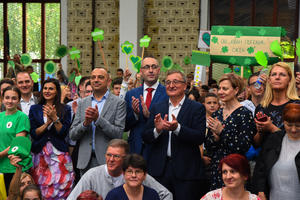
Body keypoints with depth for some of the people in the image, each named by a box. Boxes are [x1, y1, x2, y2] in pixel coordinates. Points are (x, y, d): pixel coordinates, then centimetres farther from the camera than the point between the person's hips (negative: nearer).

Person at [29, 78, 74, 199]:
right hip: (39, 153, 1)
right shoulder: (34, 109, 9)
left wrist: (55, 118, -14)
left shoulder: (65, 109, 5)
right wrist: (48, 122, -11)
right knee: (40, 189, -1)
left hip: (59, 153, -1)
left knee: (59, 188, -9)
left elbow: (64, 133, -3)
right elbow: (33, 133, 1)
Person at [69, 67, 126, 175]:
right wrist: (85, 123, -12)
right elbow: (72, 135, 7)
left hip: (107, 161, -3)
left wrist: (98, 119, -19)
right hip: (85, 161, 3)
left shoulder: (118, 103, 0)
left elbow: (118, 134, -9)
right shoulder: (82, 103, 11)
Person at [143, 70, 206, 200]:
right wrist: (157, 130, -15)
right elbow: (146, 138, 6)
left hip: (187, 170, -3)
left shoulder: (197, 108, 0)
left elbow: (200, 138, -10)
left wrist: (178, 128, -24)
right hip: (159, 169, 3)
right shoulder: (157, 108, 11)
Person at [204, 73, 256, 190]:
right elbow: (207, 145, 10)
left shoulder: (245, 114, -9)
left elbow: (244, 146, -16)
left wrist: (222, 132, -20)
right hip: (215, 167, 6)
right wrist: (215, 138, -11)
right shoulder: (216, 114, 11)